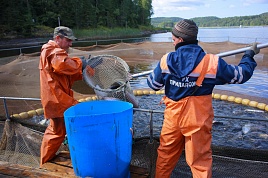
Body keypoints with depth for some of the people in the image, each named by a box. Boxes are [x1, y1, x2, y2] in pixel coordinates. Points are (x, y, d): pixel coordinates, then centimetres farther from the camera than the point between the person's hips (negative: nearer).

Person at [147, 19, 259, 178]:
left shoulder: (166, 60, -8)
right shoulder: (212, 63, -12)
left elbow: (153, 84, 5)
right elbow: (241, 75, 1)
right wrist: (249, 55, 19)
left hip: (172, 118, 2)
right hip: (198, 121, -2)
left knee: (166, 154, 21)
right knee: (201, 161, 12)